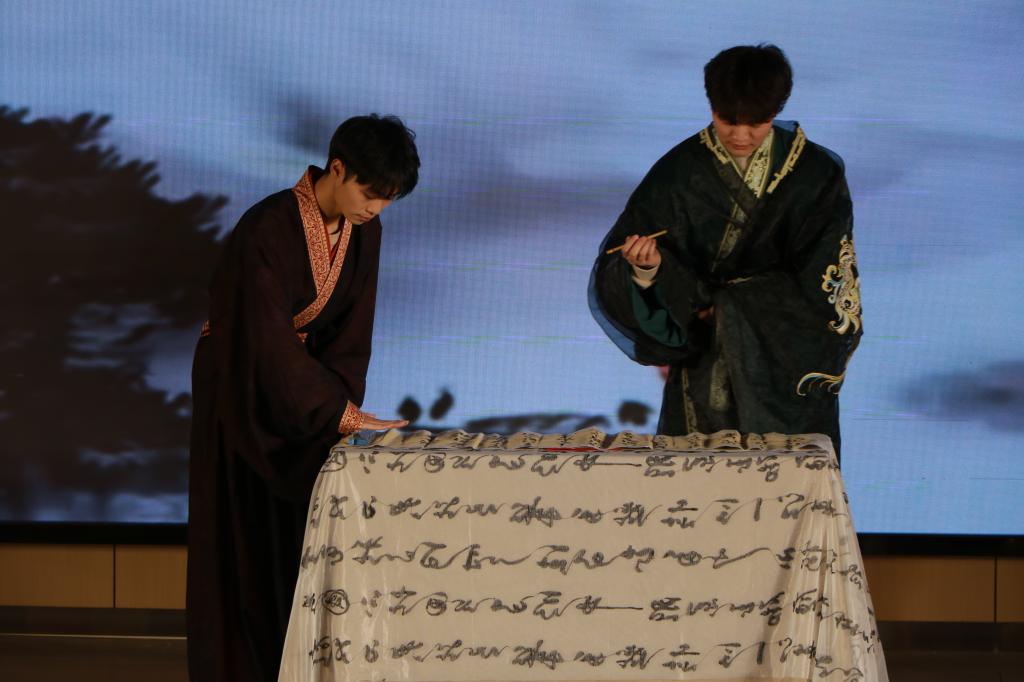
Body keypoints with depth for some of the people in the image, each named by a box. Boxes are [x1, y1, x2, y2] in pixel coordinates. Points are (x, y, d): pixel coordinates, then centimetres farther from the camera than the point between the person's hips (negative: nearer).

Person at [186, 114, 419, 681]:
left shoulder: (364, 230, -7)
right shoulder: (268, 229, -28)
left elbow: (351, 327, -3)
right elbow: (269, 340, -31)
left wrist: (343, 401, -16)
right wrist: (339, 412, -32)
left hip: (301, 373, 6)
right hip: (241, 381, -6)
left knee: (301, 529, 5)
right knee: (243, 535, -2)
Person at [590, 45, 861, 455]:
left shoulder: (815, 174, -4)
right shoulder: (678, 174, -5)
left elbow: (818, 281, -6)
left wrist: (730, 305, -12)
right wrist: (648, 266, -30)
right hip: (708, 375, 0)